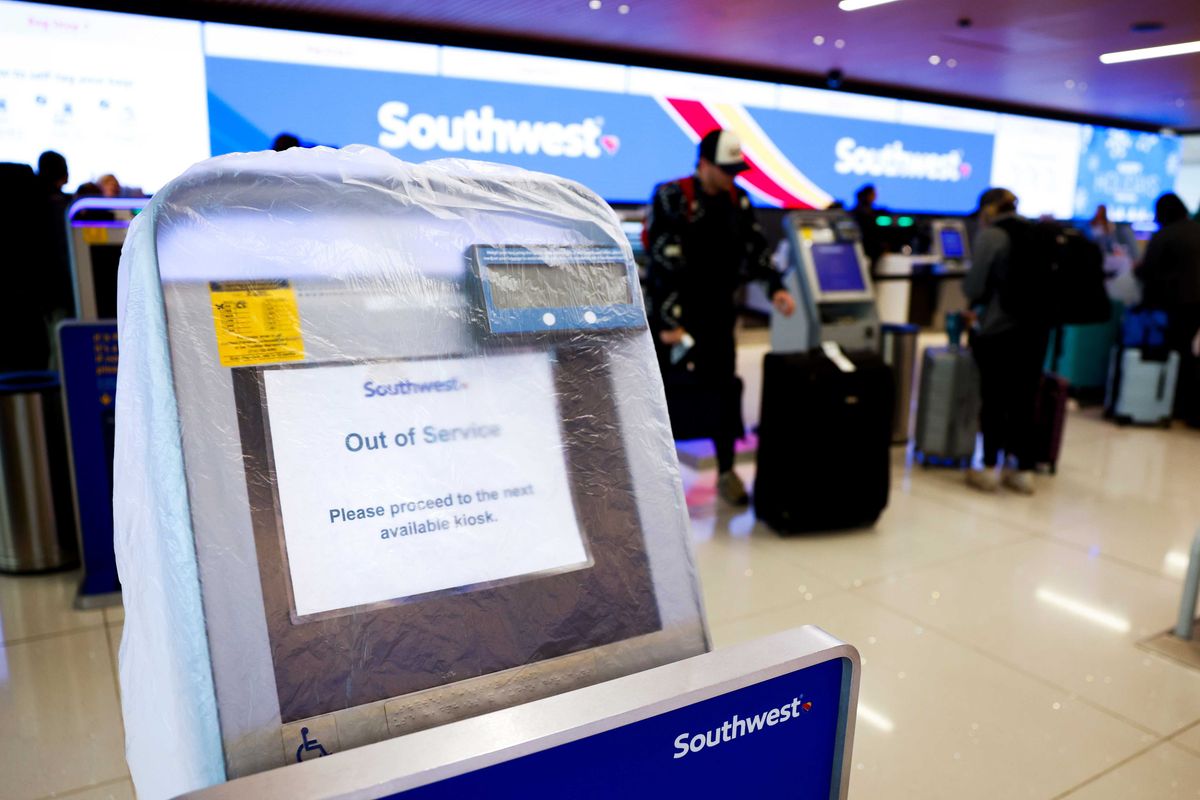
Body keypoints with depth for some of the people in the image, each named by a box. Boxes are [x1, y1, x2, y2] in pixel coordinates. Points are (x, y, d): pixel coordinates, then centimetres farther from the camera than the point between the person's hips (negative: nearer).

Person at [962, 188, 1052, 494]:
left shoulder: (990, 235, -7)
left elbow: (974, 285, -10)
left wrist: (974, 304, 13)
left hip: (999, 328, -5)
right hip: (1036, 327, 5)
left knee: (994, 398, 5)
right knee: (1025, 398, 10)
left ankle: (989, 469, 10)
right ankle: (1024, 469, 15)